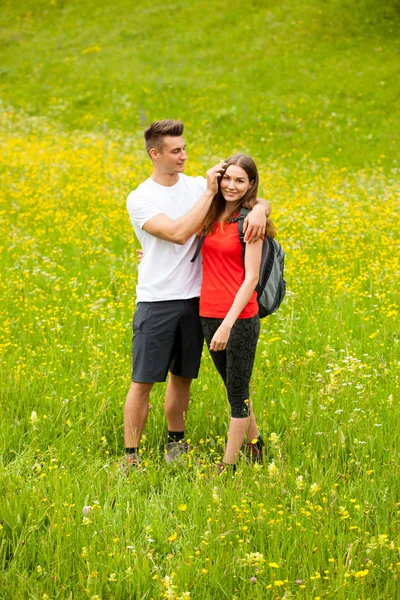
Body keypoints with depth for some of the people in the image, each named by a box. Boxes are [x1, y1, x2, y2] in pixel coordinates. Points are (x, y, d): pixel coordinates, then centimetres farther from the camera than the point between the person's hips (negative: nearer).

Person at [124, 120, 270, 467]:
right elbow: (178, 233, -21)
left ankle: (176, 442, 31)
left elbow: (256, 200, 2)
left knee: (182, 376, 15)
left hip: (193, 300, 4)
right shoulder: (140, 199, -7)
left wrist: (260, 209, -22)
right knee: (143, 381, -3)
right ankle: (131, 457, 3)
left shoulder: (197, 187, 5)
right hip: (156, 302, -4)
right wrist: (209, 192, -19)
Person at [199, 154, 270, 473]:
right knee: (234, 387, 20)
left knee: (237, 392, 5)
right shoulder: (213, 216, 8)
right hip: (209, 315, 7)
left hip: (240, 319, -7)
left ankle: (228, 465, 13)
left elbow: (251, 277, -15)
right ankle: (254, 441, 40)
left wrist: (228, 324, -21)